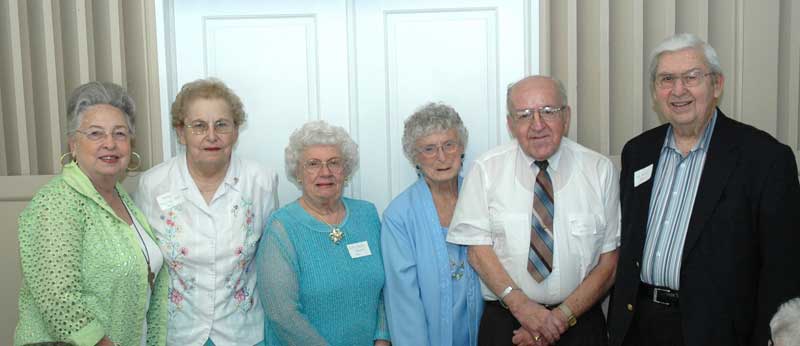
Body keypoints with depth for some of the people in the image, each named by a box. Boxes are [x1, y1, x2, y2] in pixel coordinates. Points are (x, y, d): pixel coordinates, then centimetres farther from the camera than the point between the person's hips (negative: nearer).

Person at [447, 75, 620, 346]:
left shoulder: (600, 170, -5)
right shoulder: (486, 170, -5)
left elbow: (609, 262, -4)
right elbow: (478, 248, -8)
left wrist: (562, 317, -14)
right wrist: (522, 305, -19)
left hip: (581, 323, 1)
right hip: (504, 321, 0)